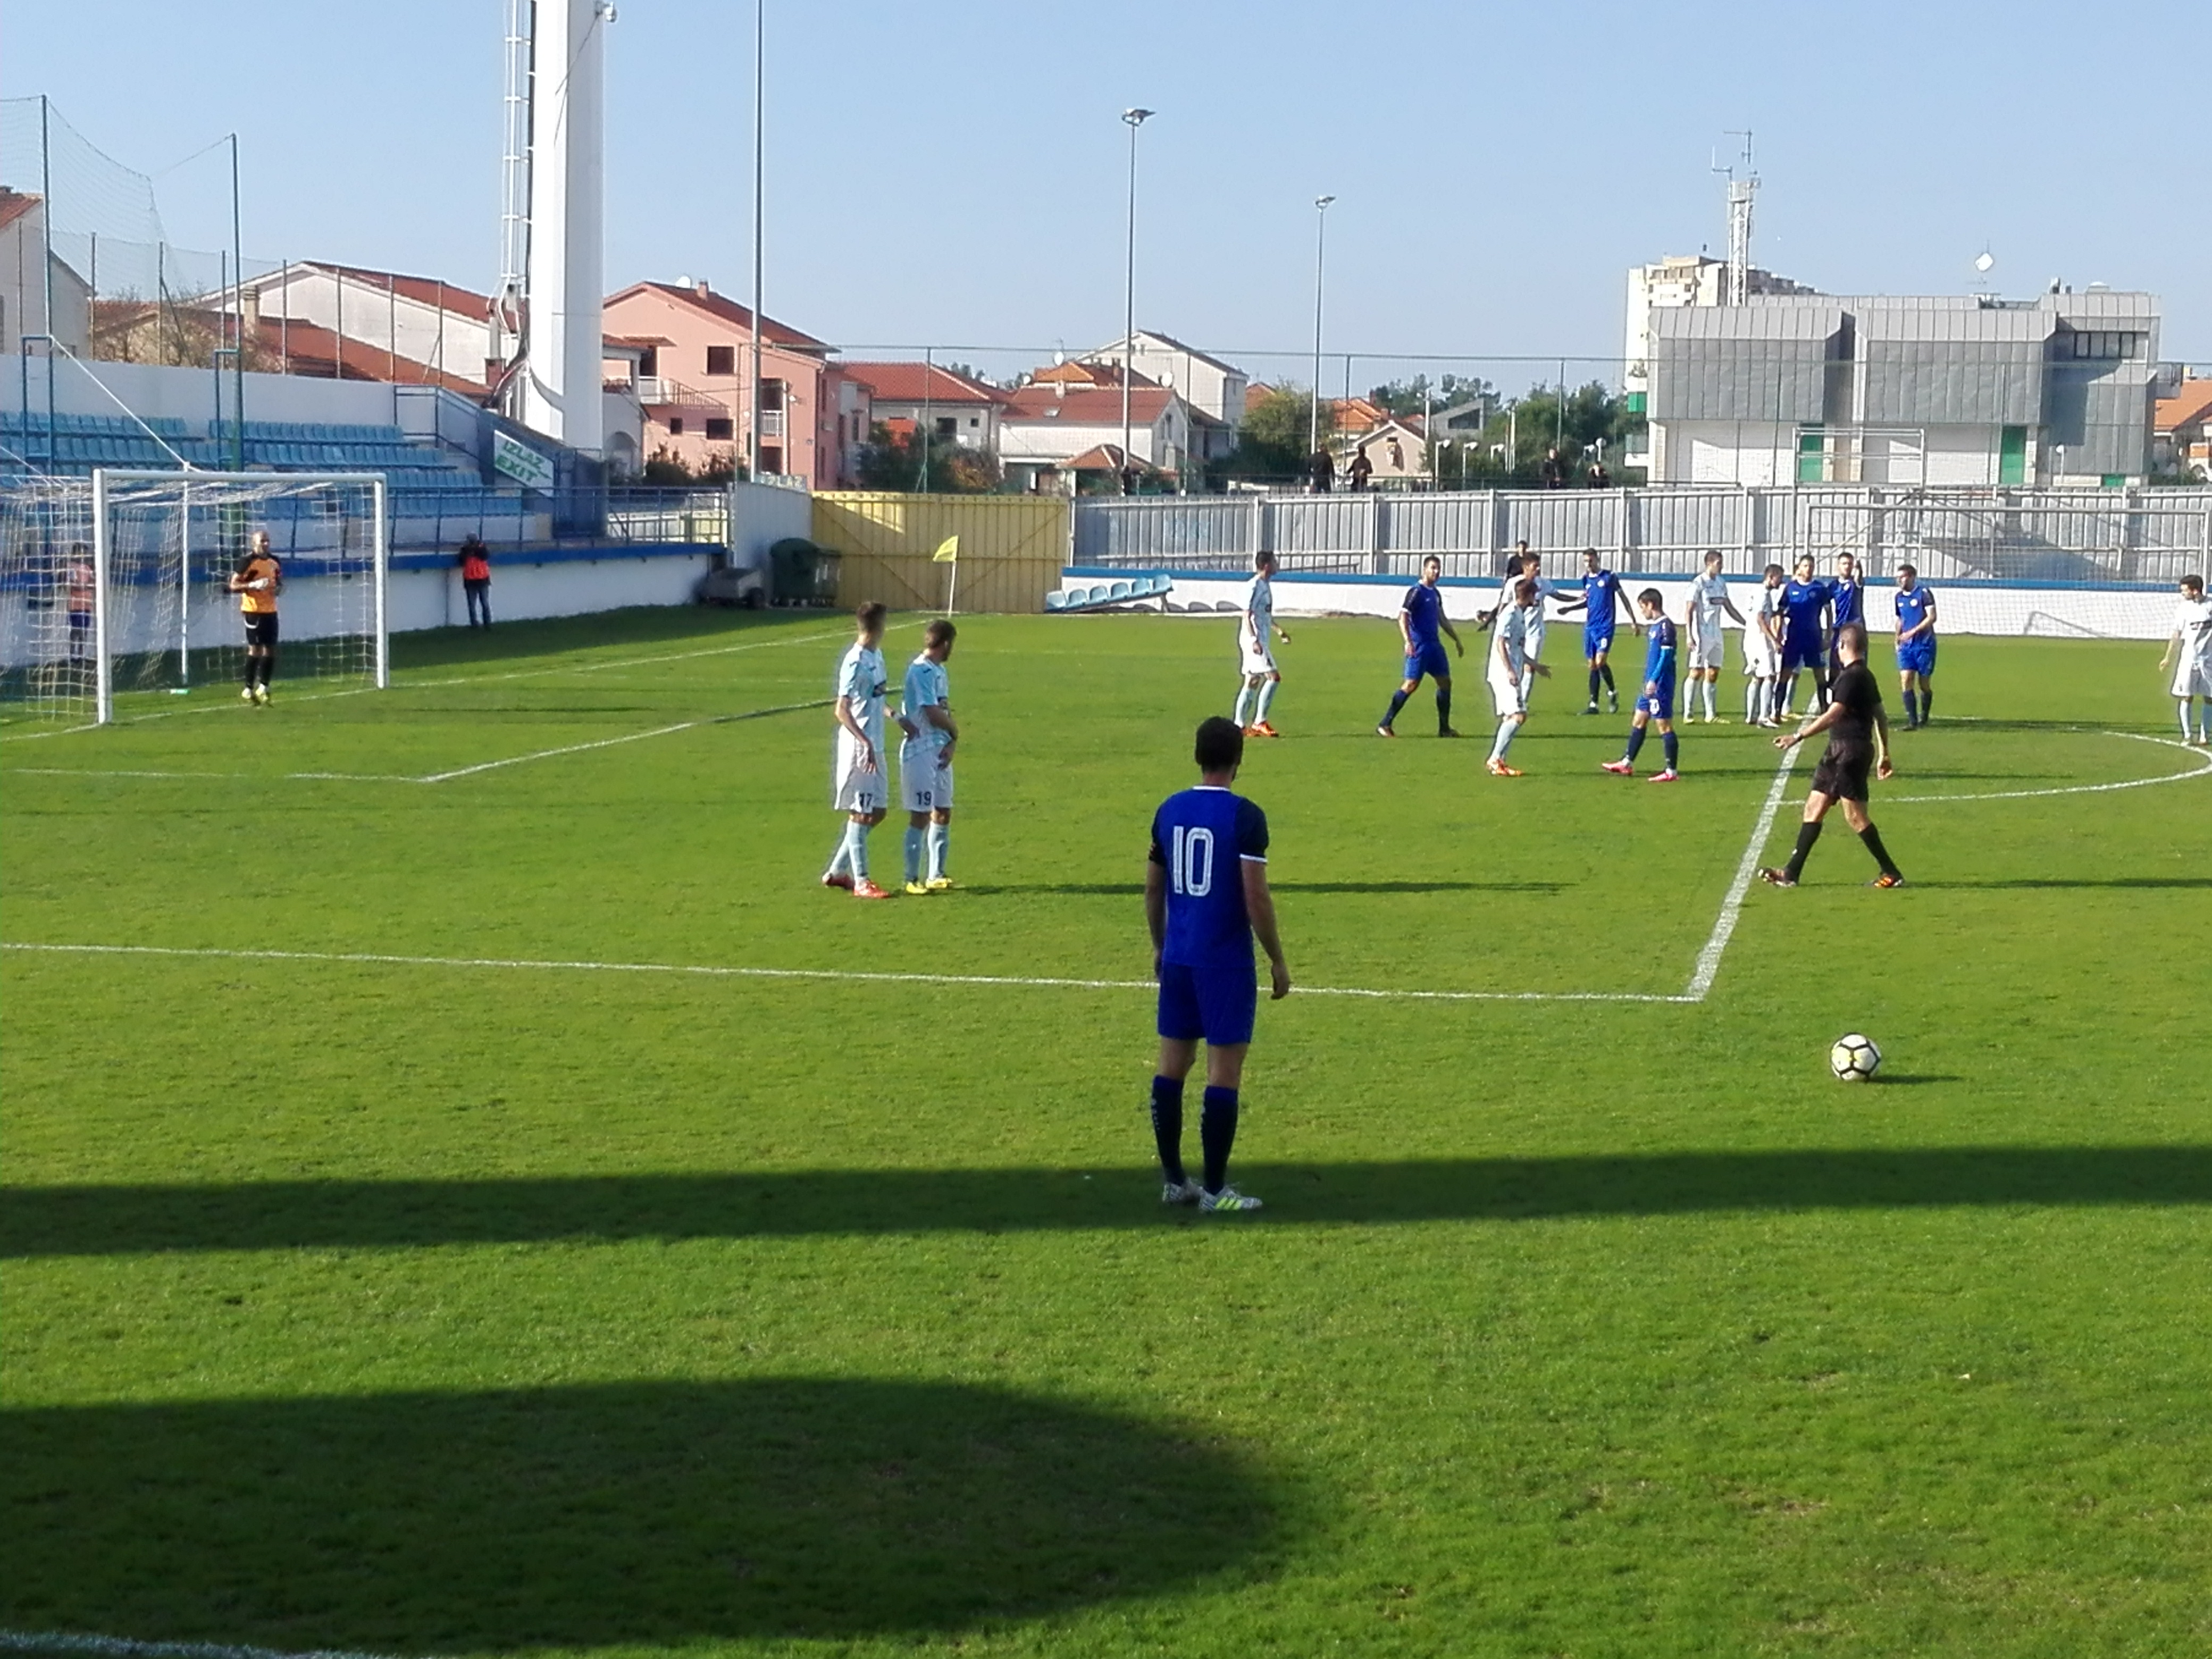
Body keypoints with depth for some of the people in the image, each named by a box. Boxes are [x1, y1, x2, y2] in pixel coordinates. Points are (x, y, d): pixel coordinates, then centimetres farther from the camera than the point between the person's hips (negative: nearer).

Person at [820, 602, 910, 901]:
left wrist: (897, 718, 29)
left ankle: (836, 871, 20)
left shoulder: (876, 656, 11)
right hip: (858, 749, -9)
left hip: (873, 746, 9)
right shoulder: (855, 662, -17)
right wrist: (866, 743, -29)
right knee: (861, 814, -3)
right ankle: (860, 882, 4)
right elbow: (842, 711, -22)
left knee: (877, 811, 12)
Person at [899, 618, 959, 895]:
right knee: (921, 816, -5)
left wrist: (950, 744, -4)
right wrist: (955, 731, -3)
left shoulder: (940, 671, 13)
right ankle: (913, 879, 2)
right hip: (920, 751, -9)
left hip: (941, 752, 9)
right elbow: (934, 715, -21)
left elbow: (946, 712, 11)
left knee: (943, 813, 13)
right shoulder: (922, 671, -17)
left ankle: (936, 876, 22)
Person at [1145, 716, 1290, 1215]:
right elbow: (1257, 899, -15)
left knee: (1172, 1065, 12)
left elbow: (1153, 889, 13)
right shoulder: (1245, 817, -12)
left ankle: (1173, 1179, 18)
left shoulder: (1168, 811, 5)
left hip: (1178, 958, 6)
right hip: (1226, 962, -6)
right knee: (1224, 1074, 0)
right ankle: (1214, 1191, 2)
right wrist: (1277, 961, -4)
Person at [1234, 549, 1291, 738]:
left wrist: (1279, 632, 24)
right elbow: (1247, 616, -17)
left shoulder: (1266, 586, 15)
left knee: (1252, 681, 9)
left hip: (1261, 640, 10)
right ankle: (1259, 722, -11)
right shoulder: (1254, 586, -13)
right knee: (1273, 677, -13)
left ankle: (1239, 725, 10)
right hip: (1253, 639, -10)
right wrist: (1254, 640, -24)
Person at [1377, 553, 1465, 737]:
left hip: (1434, 645, 8)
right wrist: (1408, 642, -28)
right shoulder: (1416, 592, -10)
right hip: (1419, 645, -8)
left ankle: (1444, 728, 16)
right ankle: (1384, 725, -6)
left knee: (1445, 681, 8)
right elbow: (1403, 617, -18)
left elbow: (1442, 619, 27)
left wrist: (1457, 640, 29)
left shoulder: (1436, 593, 15)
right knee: (1412, 684, -11)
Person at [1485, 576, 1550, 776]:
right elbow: (1501, 644, -20)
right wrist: (1509, 671, -28)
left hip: (1513, 675, 10)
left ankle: (1498, 761, 9)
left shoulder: (1521, 615, 18)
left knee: (1509, 718, 8)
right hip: (1504, 675, -10)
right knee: (1518, 716, -16)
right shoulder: (1511, 615, -11)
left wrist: (1534, 665, 39)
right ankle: (1495, 760, -15)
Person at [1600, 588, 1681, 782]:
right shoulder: (1656, 625, 14)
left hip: (1661, 686, -10)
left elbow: (1666, 656, -21)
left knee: (1665, 725, -5)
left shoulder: (1666, 626, -15)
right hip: (1651, 686, 10)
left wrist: (1654, 680, -24)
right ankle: (1627, 763, 22)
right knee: (1638, 721, 14)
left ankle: (1671, 771, -1)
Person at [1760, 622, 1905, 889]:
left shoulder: (1852, 677, -15)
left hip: (1850, 752, -10)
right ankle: (1791, 873, 11)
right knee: (1814, 807, 10)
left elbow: (1832, 716, -22)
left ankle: (1891, 874, 0)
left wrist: (1798, 736, -23)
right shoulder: (1864, 675, 15)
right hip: (1838, 751, 10)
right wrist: (1884, 754, 24)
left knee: (1855, 815, -7)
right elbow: (1881, 717, 19)